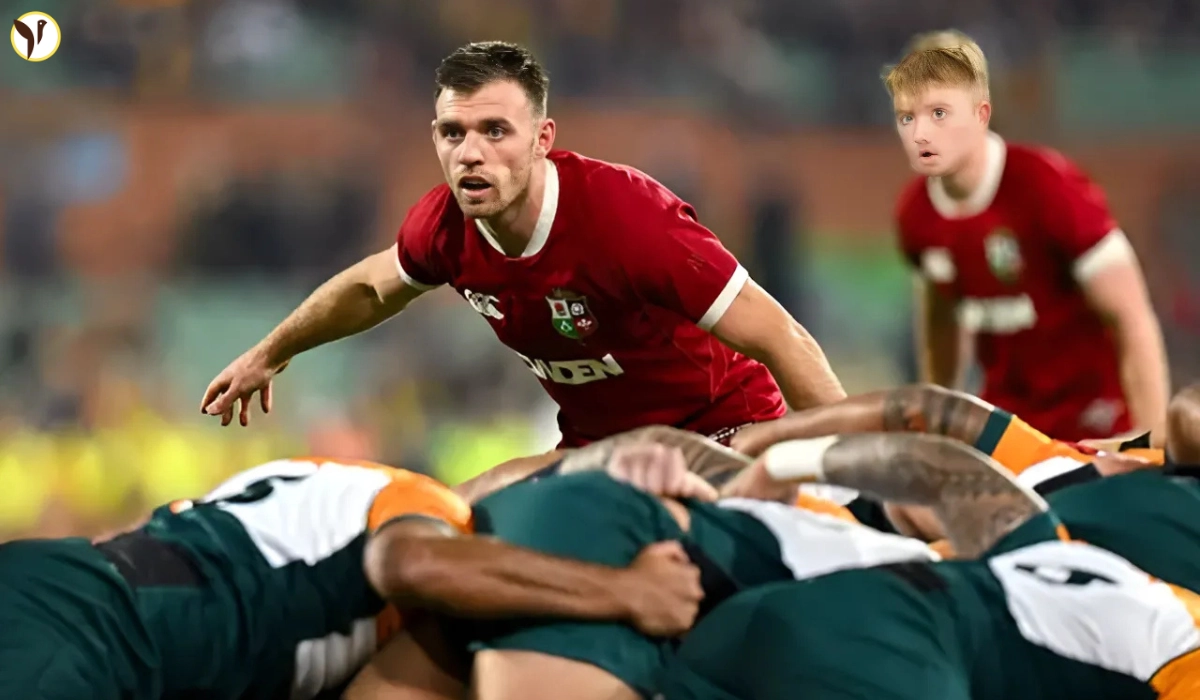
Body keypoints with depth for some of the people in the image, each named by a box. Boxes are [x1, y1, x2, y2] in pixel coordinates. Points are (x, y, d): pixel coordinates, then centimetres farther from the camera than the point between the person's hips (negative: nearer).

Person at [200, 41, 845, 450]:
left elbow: (783, 341, -29)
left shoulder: (629, 217, -32)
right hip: (594, 442, 6)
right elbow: (371, 288, 14)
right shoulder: (446, 225, -13)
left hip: (722, 430, -6)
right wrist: (269, 355, 27)